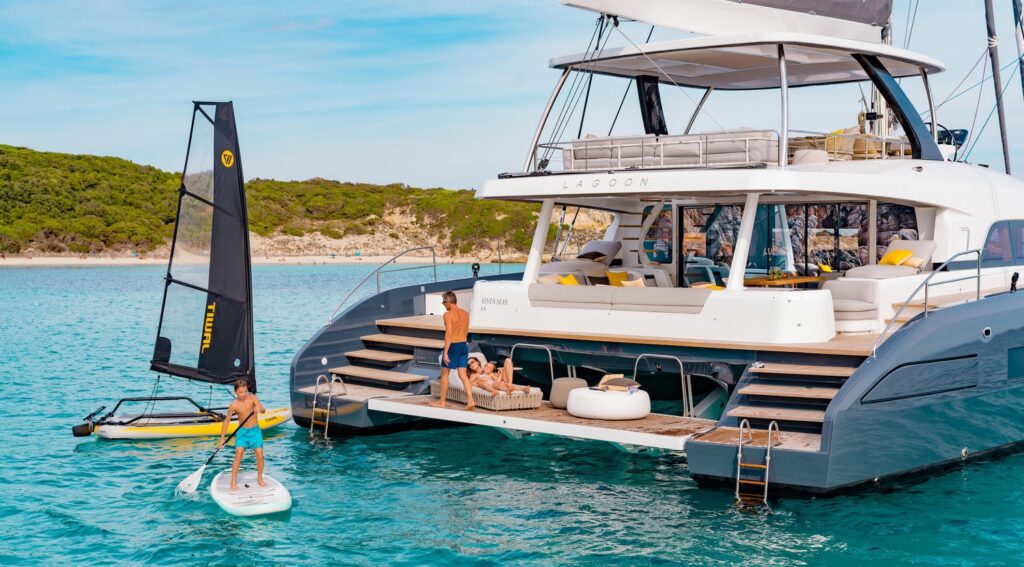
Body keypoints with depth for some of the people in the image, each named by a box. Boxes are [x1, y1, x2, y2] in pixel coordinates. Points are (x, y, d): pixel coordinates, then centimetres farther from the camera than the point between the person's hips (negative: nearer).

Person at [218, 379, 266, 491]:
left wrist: (259, 409, -45)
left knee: (260, 456, -3)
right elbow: (227, 420, -4)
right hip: (242, 431, -1)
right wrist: (222, 439, -5)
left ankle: (259, 479, 17)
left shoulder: (252, 398, -10)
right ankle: (233, 482, -8)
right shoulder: (234, 405, -11)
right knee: (238, 455, -14)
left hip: (255, 430, 1)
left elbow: (263, 410, -20)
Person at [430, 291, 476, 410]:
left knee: (444, 374, 9)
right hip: (464, 345, 6)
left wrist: (445, 353, -20)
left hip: (453, 346, -6)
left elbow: (449, 334, -20)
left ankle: (442, 402, 17)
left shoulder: (448, 314, -14)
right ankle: (470, 401, -7)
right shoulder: (465, 313, 8)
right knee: (463, 375, 6)